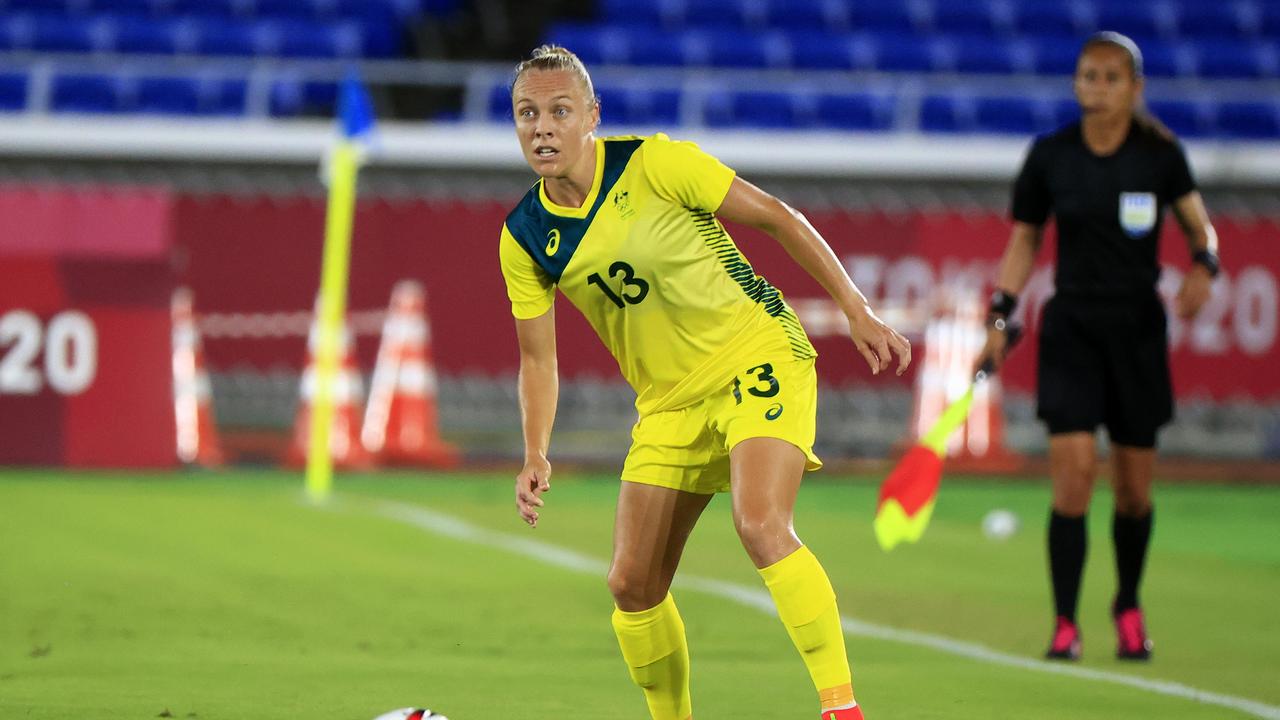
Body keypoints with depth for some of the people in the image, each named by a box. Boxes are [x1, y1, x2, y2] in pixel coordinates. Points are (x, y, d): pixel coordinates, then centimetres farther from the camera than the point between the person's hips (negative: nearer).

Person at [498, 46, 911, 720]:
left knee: (760, 525, -28)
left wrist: (856, 310, -11)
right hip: (669, 402, 5)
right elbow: (537, 358, 6)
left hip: (758, 358, -5)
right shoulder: (524, 239, -3)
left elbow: (774, 215, -9)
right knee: (633, 585, 2)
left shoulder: (652, 164, -16)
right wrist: (536, 455, -9)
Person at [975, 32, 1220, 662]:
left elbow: (1198, 224, 6)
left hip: (1139, 328, 1)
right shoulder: (1049, 156, -2)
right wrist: (1000, 317, 1)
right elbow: (1024, 239, 8)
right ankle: (1065, 623, -8)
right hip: (1071, 326, -1)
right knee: (1073, 468, -15)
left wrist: (1203, 267, -16)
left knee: (1134, 486, 6)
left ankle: (1129, 605, 31)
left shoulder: (1160, 154, -3)